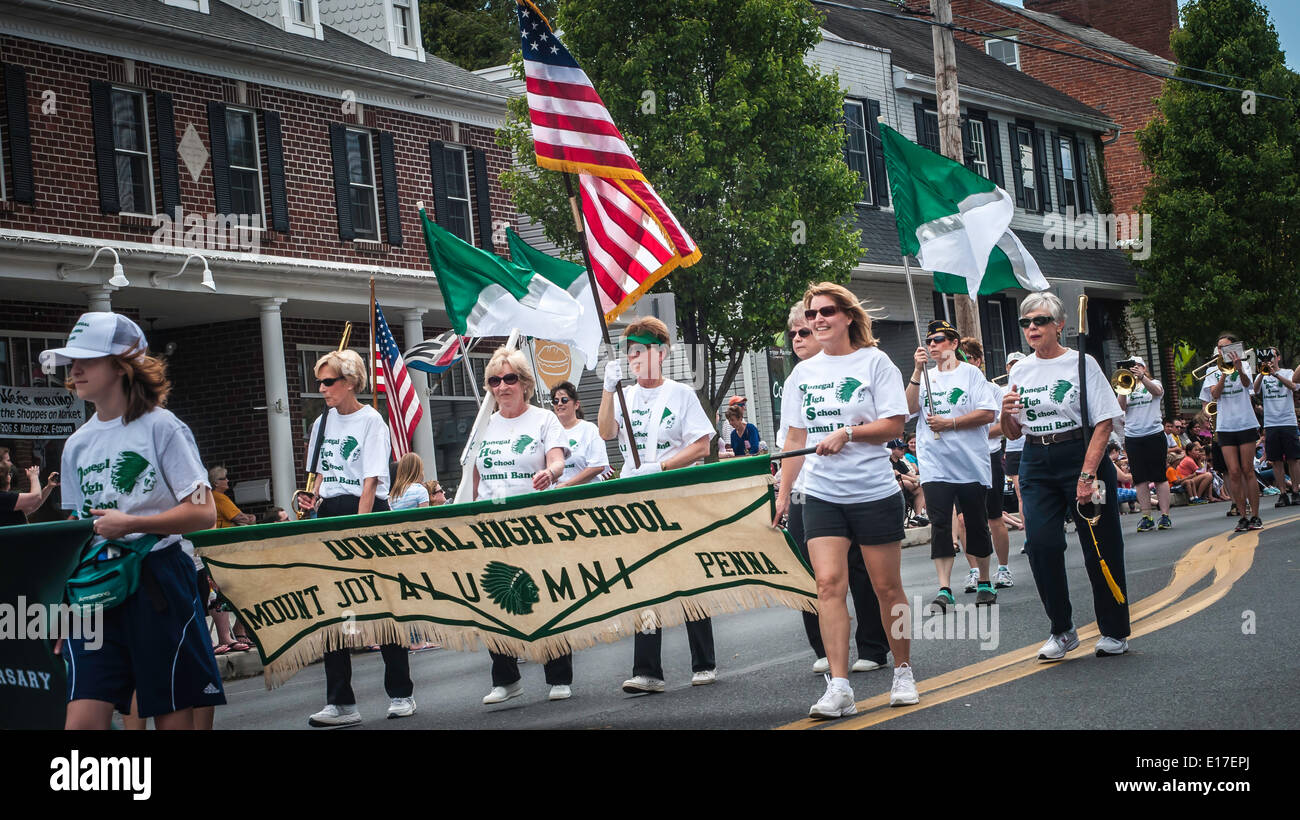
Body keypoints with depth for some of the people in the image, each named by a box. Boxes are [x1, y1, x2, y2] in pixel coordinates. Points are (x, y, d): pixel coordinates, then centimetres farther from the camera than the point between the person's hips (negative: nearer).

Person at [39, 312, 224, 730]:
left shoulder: (161, 427, -4)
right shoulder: (77, 445, 13)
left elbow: (203, 512, -9)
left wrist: (130, 524, -16)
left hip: (160, 582, -4)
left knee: (174, 716, 2)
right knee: (82, 717, -8)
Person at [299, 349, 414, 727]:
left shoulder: (370, 421, -6)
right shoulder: (323, 422, 12)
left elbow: (370, 482, -12)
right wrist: (314, 499, 1)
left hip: (368, 512, -6)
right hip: (330, 514, 6)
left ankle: (400, 694, 10)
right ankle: (340, 703, 5)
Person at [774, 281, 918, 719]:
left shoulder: (874, 362, -2)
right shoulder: (803, 373, 11)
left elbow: (894, 425, -7)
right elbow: (795, 439, 14)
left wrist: (848, 432, -20)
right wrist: (783, 492, 9)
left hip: (874, 493, -3)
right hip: (822, 496, 3)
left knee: (886, 587, 4)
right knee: (829, 584, -9)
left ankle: (903, 673, 23)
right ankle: (839, 689, -10)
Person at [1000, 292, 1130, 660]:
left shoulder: (1081, 363, -3)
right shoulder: (1020, 372, 10)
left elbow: (1103, 423, -8)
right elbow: (1013, 434, 16)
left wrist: (1088, 474, -17)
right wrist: (1006, 413, -8)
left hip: (1080, 455, -4)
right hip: (1036, 464, 4)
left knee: (1100, 547, 0)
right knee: (1040, 543, -9)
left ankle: (1114, 632, 15)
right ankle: (1061, 630, 5)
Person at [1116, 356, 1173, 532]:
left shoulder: (1153, 383, 9)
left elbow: (1157, 391, -15)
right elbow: (1122, 407, -1)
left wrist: (1142, 377, -29)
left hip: (1154, 434, -2)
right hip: (1132, 437, 3)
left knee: (1159, 476, -3)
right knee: (1140, 479, 1)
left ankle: (1165, 516, -1)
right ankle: (1146, 517, 3)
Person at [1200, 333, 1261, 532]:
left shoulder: (1243, 365, 5)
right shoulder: (1213, 370, 11)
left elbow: (1246, 383, -17)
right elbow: (1215, 394, -3)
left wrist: (1238, 369, -37)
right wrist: (1224, 373, -15)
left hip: (1246, 424, -2)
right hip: (1225, 426, 2)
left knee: (1248, 471, -2)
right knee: (1234, 473, -4)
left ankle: (1255, 516, 4)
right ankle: (1243, 516, 2)